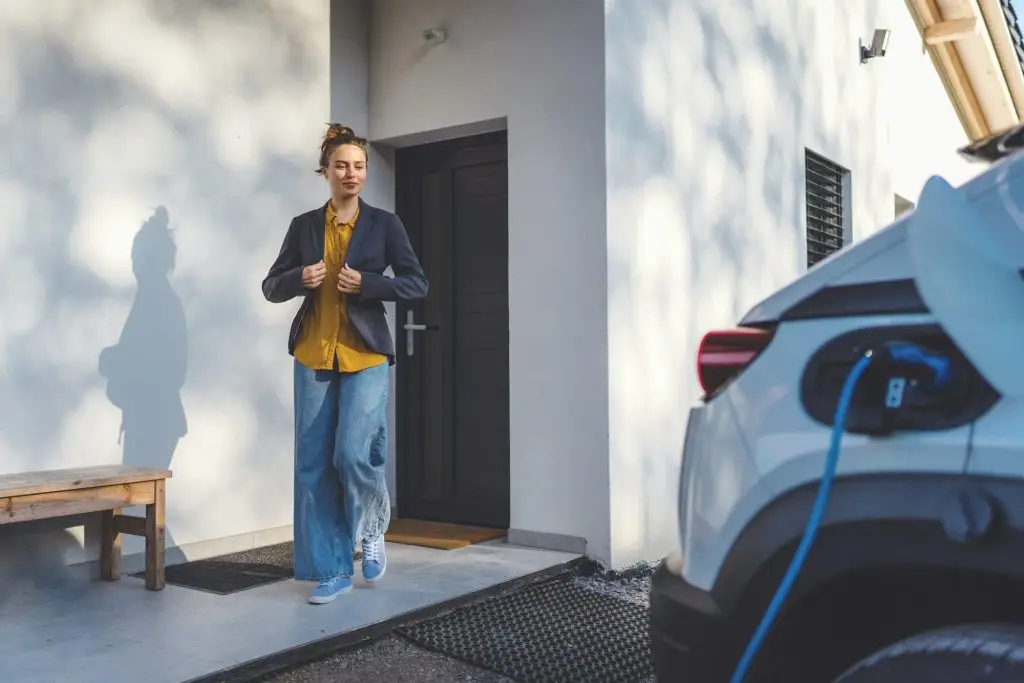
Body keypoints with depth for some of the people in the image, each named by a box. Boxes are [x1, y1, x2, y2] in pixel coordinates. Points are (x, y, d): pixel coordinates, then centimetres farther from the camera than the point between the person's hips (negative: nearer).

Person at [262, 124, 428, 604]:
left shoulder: (384, 224, 3)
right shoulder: (304, 225, 9)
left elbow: (417, 284, -1)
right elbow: (271, 287, 10)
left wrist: (365, 283, -15)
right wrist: (300, 278, -11)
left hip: (365, 356, -3)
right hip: (314, 357, 3)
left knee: (353, 453, -15)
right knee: (314, 465, 2)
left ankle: (373, 528, 17)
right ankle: (332, 570, 14)